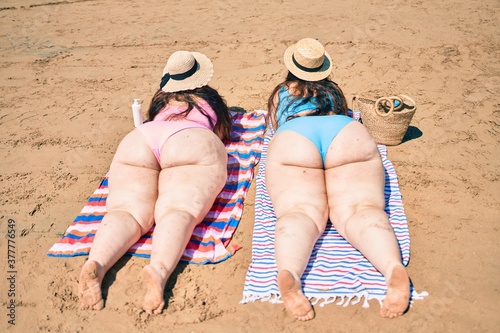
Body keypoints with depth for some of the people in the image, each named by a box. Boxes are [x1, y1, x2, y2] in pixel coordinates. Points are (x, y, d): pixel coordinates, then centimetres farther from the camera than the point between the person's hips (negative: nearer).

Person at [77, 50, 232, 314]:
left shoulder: (160, 98, 38)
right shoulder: (209, 97, 34)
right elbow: (222, 134, 43)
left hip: (138, 140, 3)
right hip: (193, 142, -2)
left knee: (127, 210, -13)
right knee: (179, 211, -23)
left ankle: (96, 264, -42)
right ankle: (159, 269, -52)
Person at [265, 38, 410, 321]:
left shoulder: (280, 92, 35)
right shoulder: (334, 90, 38)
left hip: (292, 139, -1)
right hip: (349, 135, 1)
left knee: (300, 212, -20)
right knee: (361, 208, -17)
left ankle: (289, 274, -51)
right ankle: (395, 269, -46)